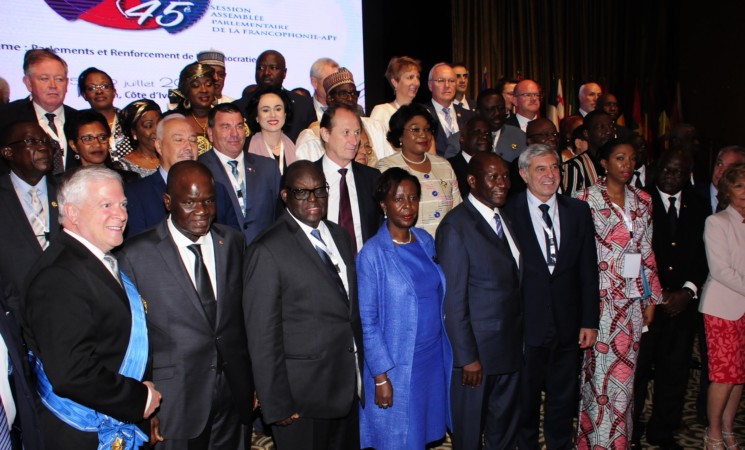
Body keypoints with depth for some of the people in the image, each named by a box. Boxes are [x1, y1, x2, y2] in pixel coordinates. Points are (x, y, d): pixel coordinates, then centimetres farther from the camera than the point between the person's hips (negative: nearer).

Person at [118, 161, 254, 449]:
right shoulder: (136, 255, -10)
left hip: (233, 395, 4)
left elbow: (245, 315, 7)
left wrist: (253, 383, 10)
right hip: (174, 403, -3)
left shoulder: (233, 242, 2)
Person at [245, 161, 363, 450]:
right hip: (303, 394, -6)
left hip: (348, 386, 6)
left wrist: (361, 374, 11)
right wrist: (276, 405, -13)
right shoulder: (268, 251, -15)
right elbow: (263, 334, -15)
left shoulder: (340, 236, 7)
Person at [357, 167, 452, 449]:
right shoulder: (372, 254, -14)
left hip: (435, 355, 5)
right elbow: (367, 321, -13)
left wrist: (445, 350, 7)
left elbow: (437, 295, 10)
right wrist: (381, 377, -14)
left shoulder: (426, 240, 2)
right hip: (397, 364, -5)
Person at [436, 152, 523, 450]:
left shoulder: (505, 219, 8)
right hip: (478, 349, -7)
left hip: (511, 346, 7)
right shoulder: (456, 226, -15)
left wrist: (520, 340, 6)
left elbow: (513, 281, 9)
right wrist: (467, 357, -15)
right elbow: (453, 300, -16)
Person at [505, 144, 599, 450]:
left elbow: (588, 270, 5)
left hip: (568, 326, 3)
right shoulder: (509, 212, -9)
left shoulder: (578, 211, 4)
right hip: (525, 325, -3)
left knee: (563, 401, 18)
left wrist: (590, 320, 3)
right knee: (525, 400, 13)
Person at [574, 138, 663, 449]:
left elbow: (647, 252, 11)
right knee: (602, 371, 0)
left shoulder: (642, 201, 9)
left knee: (625, 371, 12)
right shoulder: (586, 199, -6)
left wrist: (651, 298, 10)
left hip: (634, 298, 5)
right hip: (601, 298, -5)